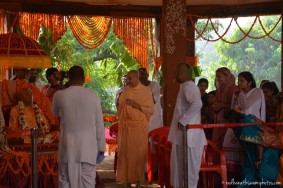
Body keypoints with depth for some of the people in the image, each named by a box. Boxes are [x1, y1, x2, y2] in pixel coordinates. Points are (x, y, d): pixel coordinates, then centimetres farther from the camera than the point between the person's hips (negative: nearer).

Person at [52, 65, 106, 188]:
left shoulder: (59, 95, -3)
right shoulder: (93, 96, -4)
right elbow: (99, 124, 1)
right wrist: (101, 147, 11)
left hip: (68, 147, 0)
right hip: (88, 148, 0)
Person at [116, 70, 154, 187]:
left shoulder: (146, 91, -2)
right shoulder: (125, 91, 8)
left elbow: (151, 110, -6)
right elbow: (120, 107, 18)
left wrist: (136, 105, -15)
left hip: (139, 127, -3)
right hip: (126, 126, 3)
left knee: (139, 153, -2)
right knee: (126, 152, 2)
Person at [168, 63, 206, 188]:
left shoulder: (189, 86, -15)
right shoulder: (186, 86, 17)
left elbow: (197, 104, -31)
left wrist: (183, 120, -26)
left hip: (188, 134, -10)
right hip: (183, 134, 10)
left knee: (188, 166, -3)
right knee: (180, 165, 15)